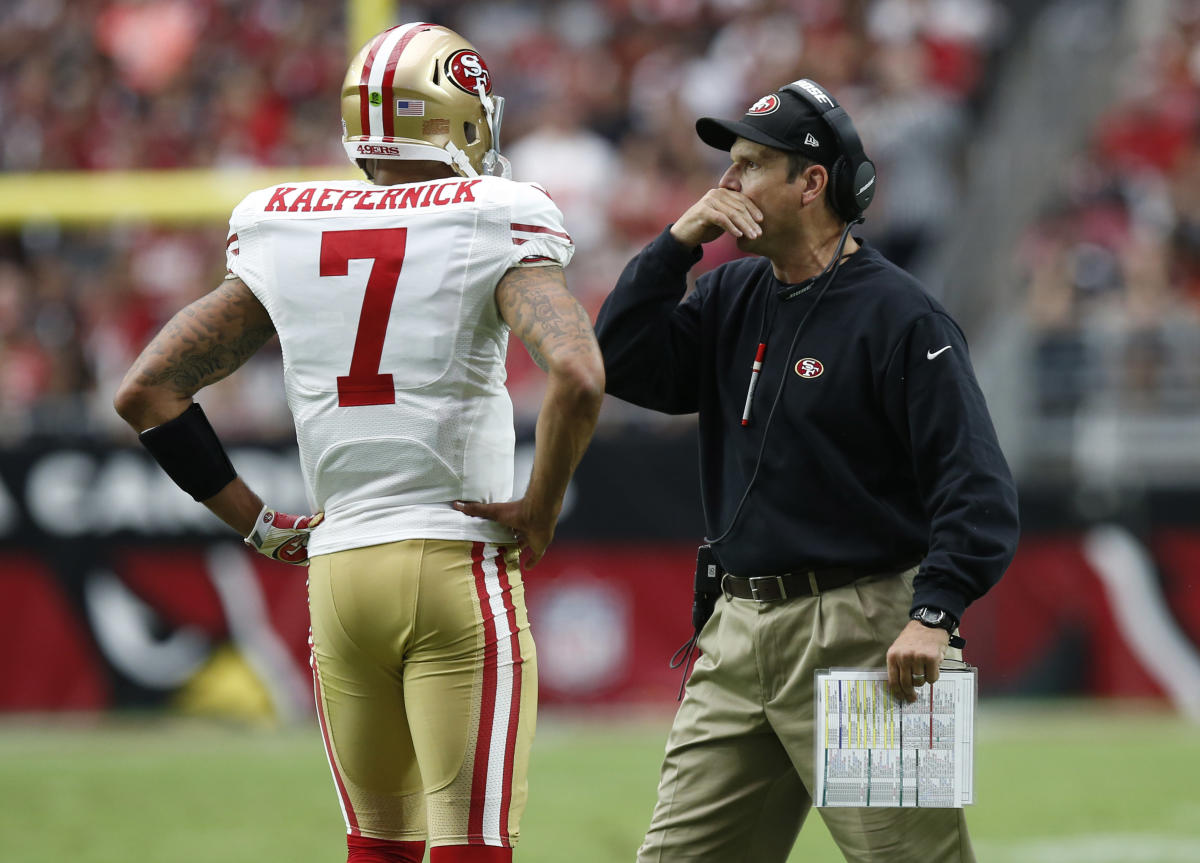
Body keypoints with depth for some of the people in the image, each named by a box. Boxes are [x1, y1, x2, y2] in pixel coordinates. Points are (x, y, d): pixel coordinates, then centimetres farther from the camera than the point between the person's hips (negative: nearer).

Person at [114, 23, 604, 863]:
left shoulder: (284, 236, 7)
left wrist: (256, 521, 10)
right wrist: (542, 509, -8)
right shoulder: (488, 228, -6)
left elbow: (146, 392, 8)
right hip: (460, 568, -5)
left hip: (337, 572, 5)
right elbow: (577, 376, -22)